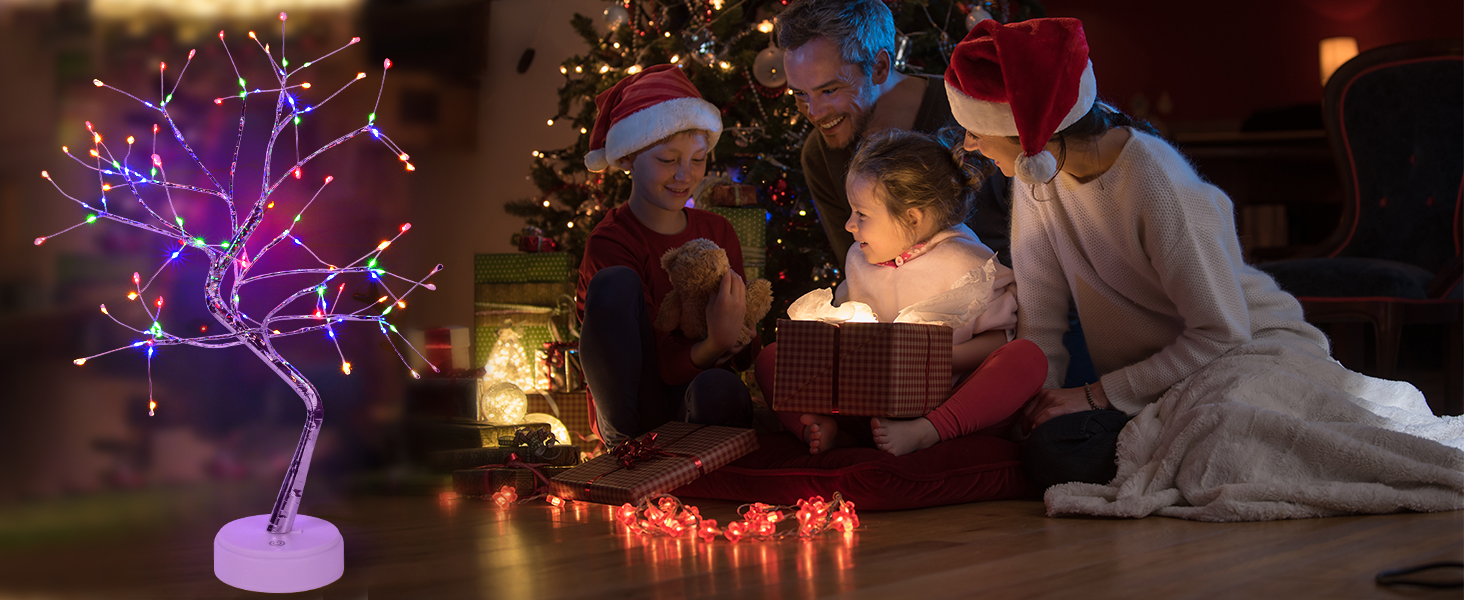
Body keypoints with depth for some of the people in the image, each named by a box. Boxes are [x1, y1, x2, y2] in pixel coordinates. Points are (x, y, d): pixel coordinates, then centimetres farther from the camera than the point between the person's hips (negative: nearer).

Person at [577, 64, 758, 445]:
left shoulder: (719, 233, 7)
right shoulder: (609, 244, -10)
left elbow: (745, 357, 8)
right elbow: (658, 365, -15)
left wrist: (738, 337, -17)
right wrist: (714, 345, -35)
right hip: (632, 411, -2)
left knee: (720, 388, -37)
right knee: (616, 284, -27)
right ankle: (629, 443, -23)